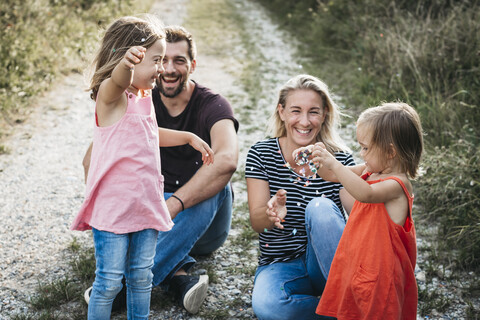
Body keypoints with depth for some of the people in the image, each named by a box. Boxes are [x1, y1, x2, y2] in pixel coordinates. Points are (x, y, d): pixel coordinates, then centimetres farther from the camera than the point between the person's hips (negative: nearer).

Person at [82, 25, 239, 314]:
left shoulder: (213, 106, -14)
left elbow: (227, 160, -37)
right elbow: (93, 159, -9)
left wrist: (172, 205, -45)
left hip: (204, 225, -3)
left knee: (215, 187, -34)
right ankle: (180, 278, -47)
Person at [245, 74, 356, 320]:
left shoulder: (340, 158, -2)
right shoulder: (261, 155, -2)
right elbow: (256, 222, -10)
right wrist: (271, 213, -35)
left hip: (327, 264, 0)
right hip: (280, 264, 0)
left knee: (320, 206, -29)